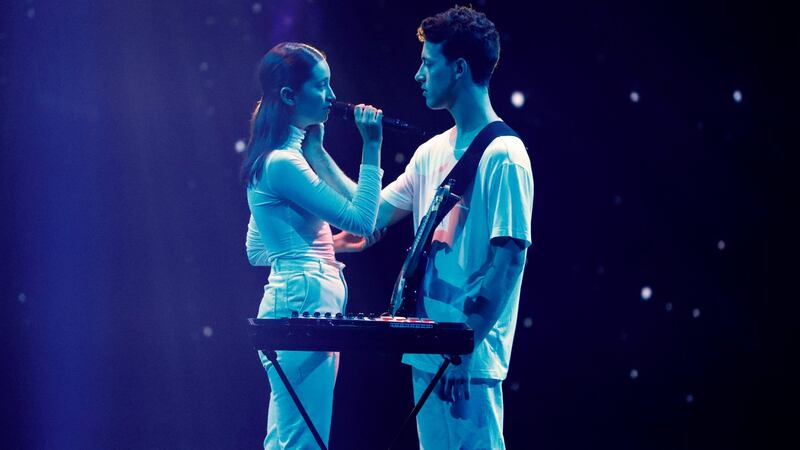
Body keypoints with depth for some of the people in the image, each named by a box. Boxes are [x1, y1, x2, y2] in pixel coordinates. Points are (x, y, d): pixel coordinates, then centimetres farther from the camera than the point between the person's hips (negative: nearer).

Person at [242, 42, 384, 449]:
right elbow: (360, 219, -17)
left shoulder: (285, 155, 15)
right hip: (304, 302, -11)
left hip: (291, 302, 11)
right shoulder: (283, 163, -15)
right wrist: (371, 147, -13)